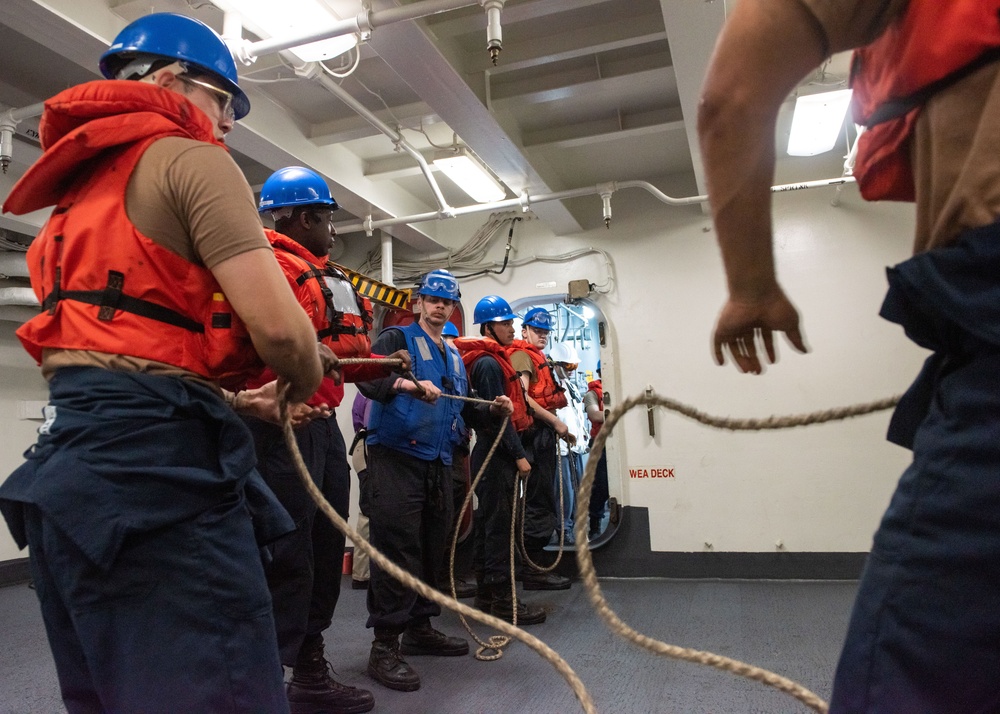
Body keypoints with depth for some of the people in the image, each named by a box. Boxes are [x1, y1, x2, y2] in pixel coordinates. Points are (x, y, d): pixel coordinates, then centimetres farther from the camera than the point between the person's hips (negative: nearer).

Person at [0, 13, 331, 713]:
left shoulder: (84, 182, 24)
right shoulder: (189, 157, -2)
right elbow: (277, 327, -15)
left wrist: (243, 402, 29)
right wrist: (306, 379, 8)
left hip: (69, 460, 10)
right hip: (152, 462, -10)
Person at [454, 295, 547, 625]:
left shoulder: (493, 360, 19)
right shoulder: (489, 363, -13)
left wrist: (514, 453, 17)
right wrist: (518, 455, -17)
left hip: (494, 454, 11)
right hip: (497, 453, -11)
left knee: (487, 523, 14)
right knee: (499, 525, -6)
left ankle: (486, 595, 24)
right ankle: (502, 600, 0)